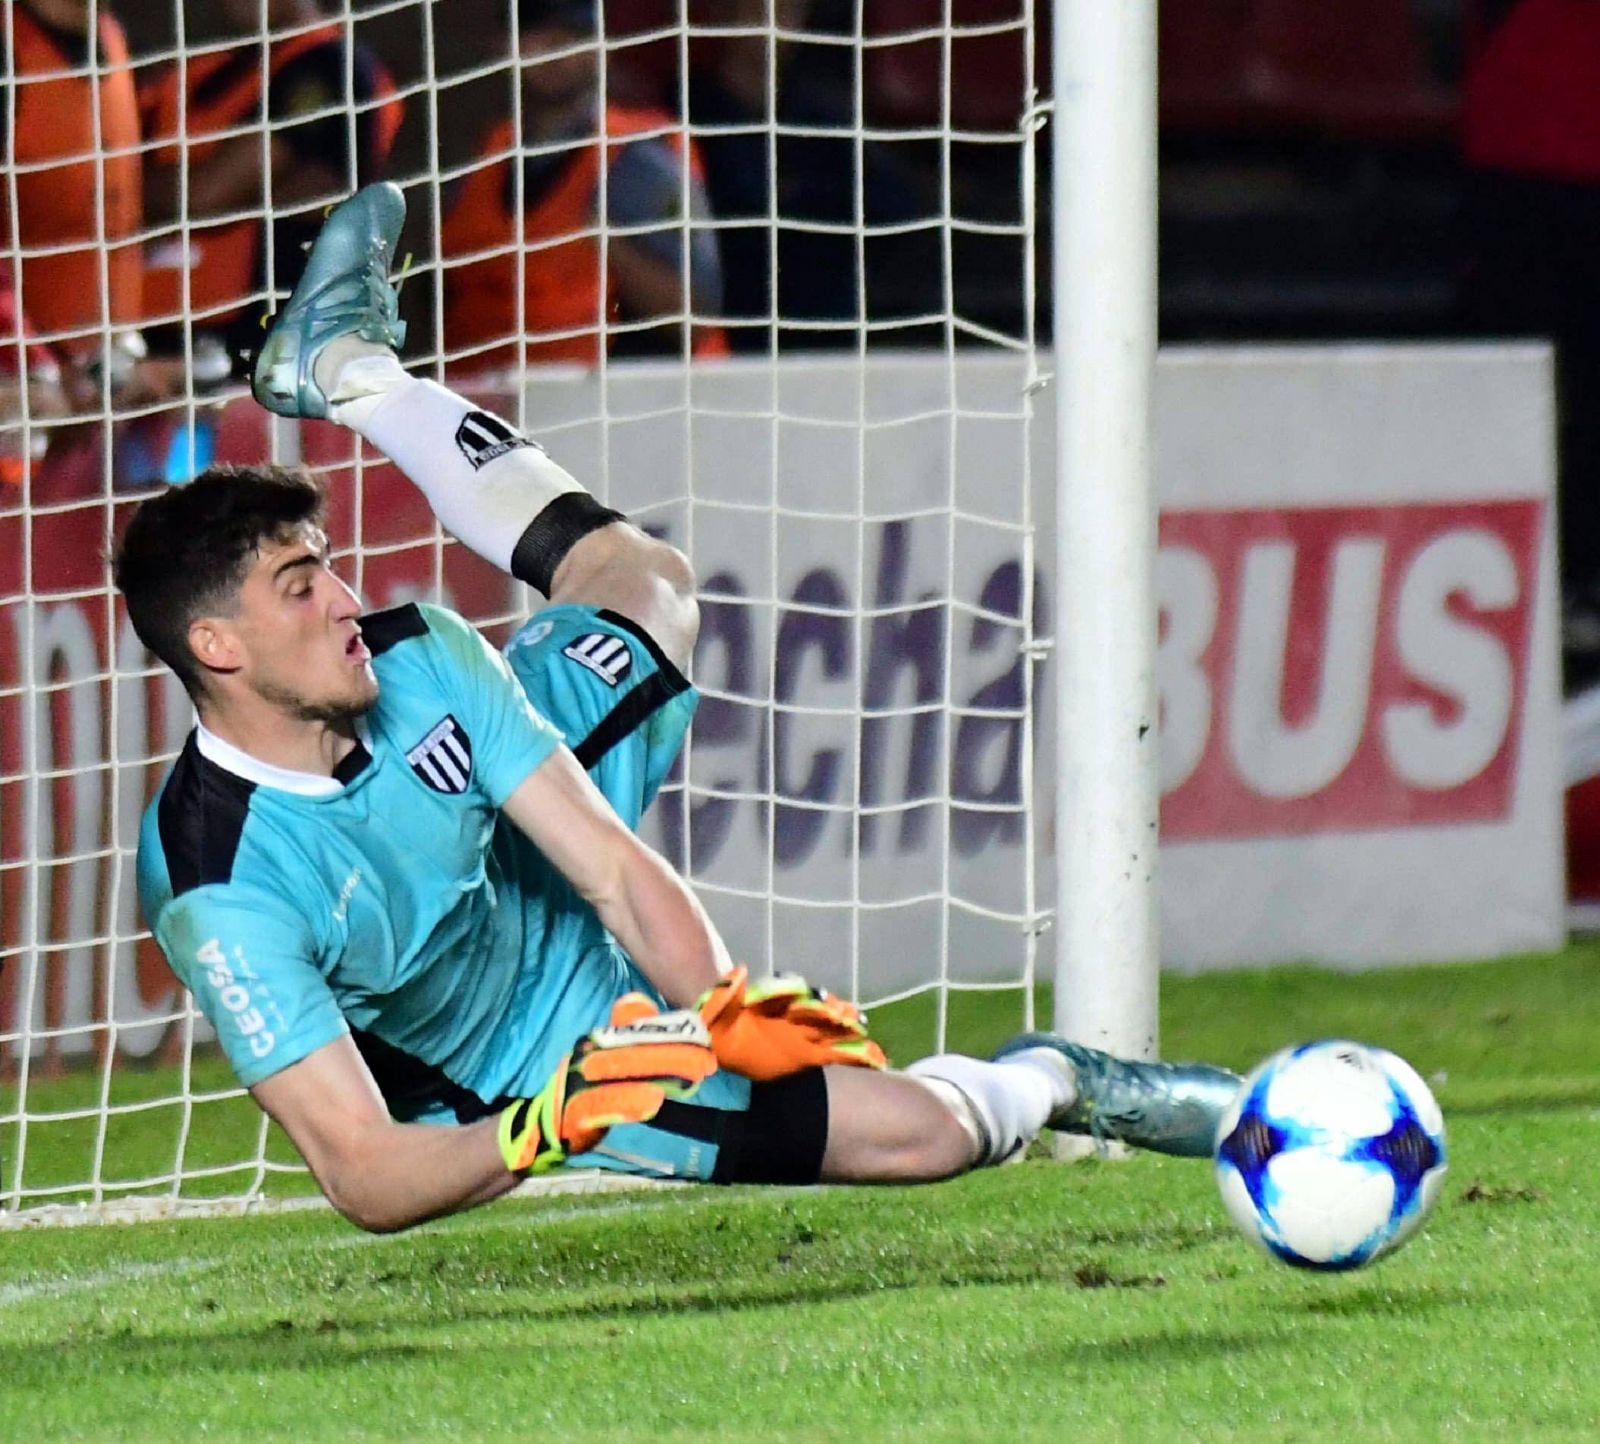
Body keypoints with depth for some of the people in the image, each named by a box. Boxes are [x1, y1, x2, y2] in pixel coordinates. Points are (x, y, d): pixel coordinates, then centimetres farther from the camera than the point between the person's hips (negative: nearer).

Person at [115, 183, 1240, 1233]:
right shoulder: (221, 895, -36)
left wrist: (724, 1010, -33)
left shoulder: (416, 657, -19)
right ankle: (1047, 1084, 14)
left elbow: (618, 870, -16)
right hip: (525, 1074, -6)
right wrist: (550, 1128, -52)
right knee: (921, 1131, -21)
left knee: (645, 580, 19)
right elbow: (366, 1179, -37)